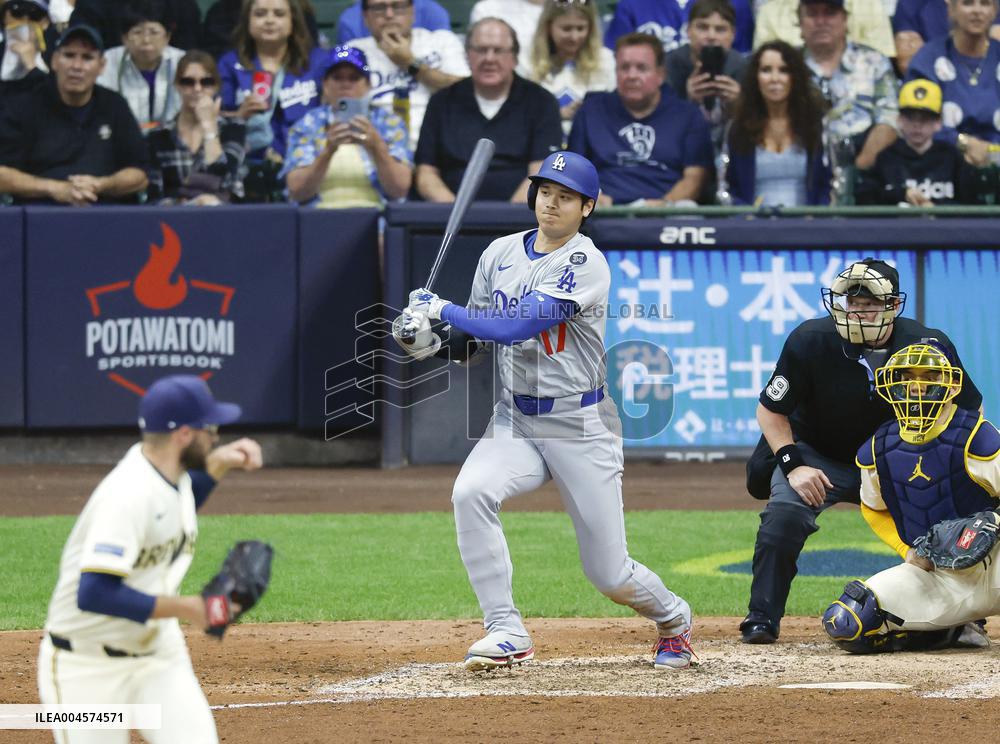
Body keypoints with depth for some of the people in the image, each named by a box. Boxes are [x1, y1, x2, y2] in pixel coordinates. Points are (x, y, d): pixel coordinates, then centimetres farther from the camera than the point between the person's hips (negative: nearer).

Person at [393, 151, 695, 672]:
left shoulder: (586, 266, -17)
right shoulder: (500, 254, 5)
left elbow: (516, 327, -26)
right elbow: (474, 338, 13)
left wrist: (443, 309, -17)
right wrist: (432, 342, -8)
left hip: (581, 428, -5)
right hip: (516, 419, 5)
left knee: (610, 576, 0)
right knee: (471, 492, -27)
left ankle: (673, 618, 35)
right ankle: (507, 633, -20)